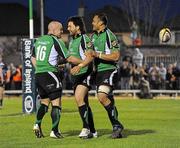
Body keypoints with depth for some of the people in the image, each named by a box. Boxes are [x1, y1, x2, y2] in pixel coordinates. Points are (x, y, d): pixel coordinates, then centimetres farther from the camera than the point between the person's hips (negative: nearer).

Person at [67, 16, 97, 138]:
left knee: (79, 98, -23)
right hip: (76, 75, 9)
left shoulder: (84, 39, -11)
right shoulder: (72, 40, 18)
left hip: (85, 73, -9)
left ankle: (86, 128, -22)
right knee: (84, 103, 10)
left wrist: (79, 66, -36)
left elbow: (90, 57, -23)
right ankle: (92, 131, 15)